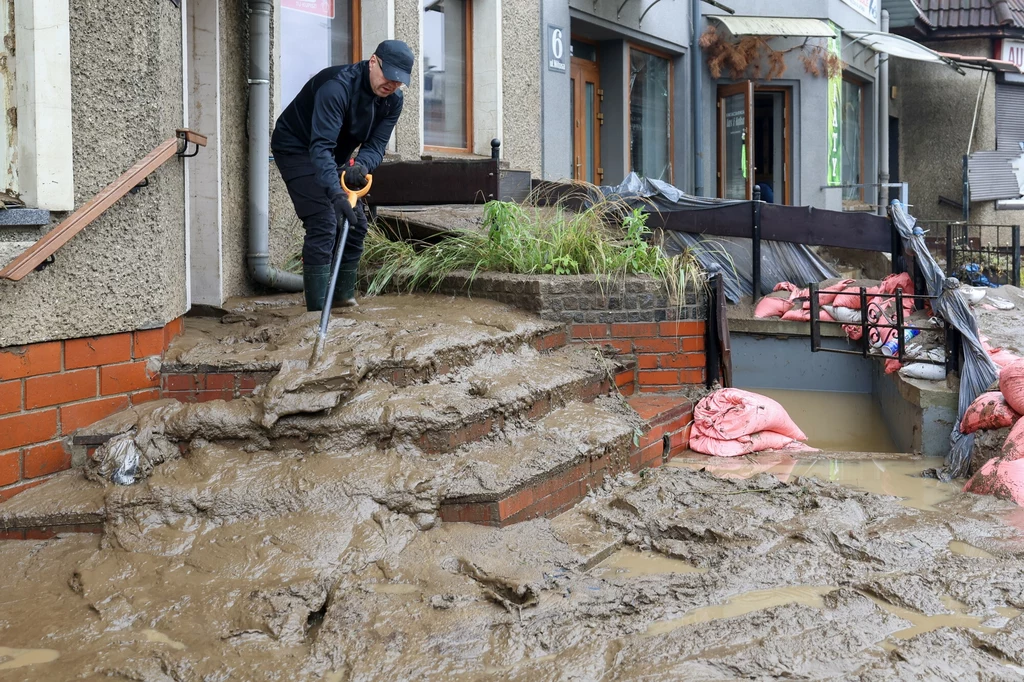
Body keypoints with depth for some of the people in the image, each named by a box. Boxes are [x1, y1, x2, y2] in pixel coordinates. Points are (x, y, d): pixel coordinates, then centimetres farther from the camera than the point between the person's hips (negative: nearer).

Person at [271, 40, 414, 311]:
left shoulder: (393, 100, -10)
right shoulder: (338, 86, -34)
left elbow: (376, 144, -13)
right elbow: (321, 145, -42)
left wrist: (361, 165, -37)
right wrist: (335, 193, -53)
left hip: (333, 155, 8)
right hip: (296, 147, -8)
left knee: (356, 223, 5)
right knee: (324, 224, -18)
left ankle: (344, 298, 18)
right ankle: (318, 313, -17)